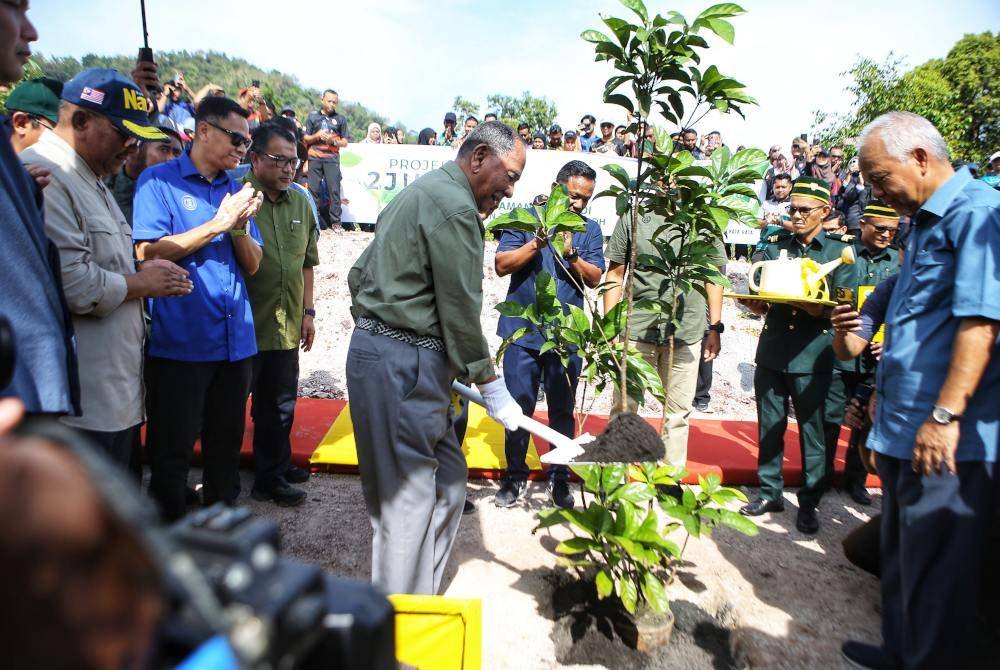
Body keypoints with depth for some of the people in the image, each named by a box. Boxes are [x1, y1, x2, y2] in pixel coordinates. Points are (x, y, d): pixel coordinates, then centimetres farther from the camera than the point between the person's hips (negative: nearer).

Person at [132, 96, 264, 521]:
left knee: (226, 442, 16)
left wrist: (240, 227, -9)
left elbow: (253, 264, 10)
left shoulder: (236, 190, 13)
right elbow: (147, 252, -12)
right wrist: (218, 223, -14)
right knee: (172, 449, 7)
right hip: (180, 340, -5)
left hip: (235, 339, 5)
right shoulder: (159, 180, -1)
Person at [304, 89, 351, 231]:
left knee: (334, 190, -7)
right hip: (314, 157, 1)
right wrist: (317, 136, -6)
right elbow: (305, 139, 13)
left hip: (332, 157, -1)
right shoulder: (312, 116, 14)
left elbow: (345, 142, 11)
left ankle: (336, 222, -6)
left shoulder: (340, 119, 12)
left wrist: (334, 140, -8)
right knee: (313, 189, -2)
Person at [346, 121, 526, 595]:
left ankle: (418, 599, 28)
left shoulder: (423, 192, 21)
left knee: (447, 479, 15)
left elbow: (359, 275, 23)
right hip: (403, 363, -11)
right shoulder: (456, 206, -12)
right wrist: (491, 384, -4)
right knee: (409, 499, -3)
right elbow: (460, 310, -14)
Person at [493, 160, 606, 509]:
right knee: (518, 408, 6)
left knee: (563, 411, 8)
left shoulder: (590, 229, 8)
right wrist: (537, 243, -18)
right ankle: (515, 476, 23)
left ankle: (559, 478, 24)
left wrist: (571, 254, -17)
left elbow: (595, 278, -1)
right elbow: (501, 265, -6)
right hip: (523, 332, -1)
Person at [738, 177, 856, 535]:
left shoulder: (839, 253, 5)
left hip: (812, 357, -3)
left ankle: (809, 504, 18)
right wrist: (754, 303, -14)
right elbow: (759, 302, 9)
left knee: (813, 434, 4)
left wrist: (817, 309, -22)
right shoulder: (775, 248, 13)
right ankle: (769, 492, 25)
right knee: (769, 429, 10)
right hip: (772, 352, 3)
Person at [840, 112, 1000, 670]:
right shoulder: (926, 223, 18)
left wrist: (945, 415, -25)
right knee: (902, 558, 20)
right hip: (905, 431, 10)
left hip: (948, 438, -10)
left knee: (935, 571, 3)